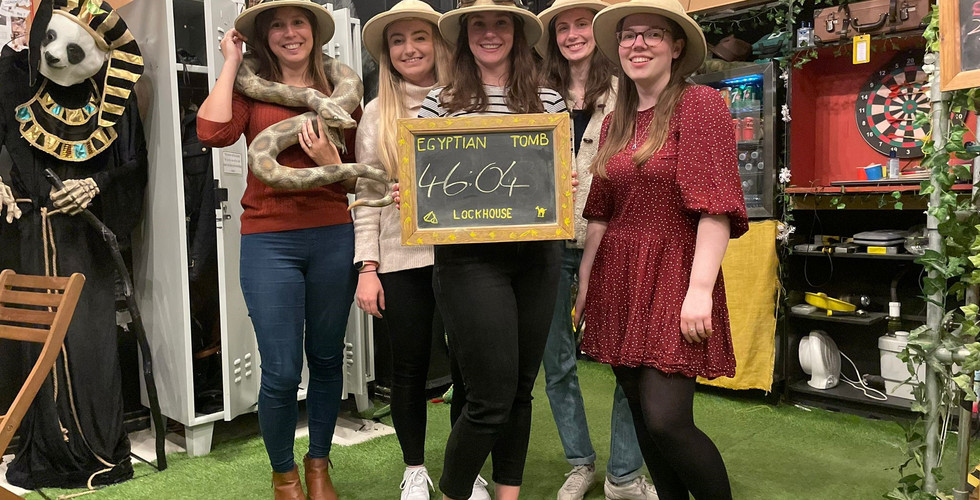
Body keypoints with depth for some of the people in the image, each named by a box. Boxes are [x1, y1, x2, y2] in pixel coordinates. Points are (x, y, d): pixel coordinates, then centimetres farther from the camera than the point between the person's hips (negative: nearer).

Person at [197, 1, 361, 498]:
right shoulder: (251, 89, 3)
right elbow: (213, 132, -17)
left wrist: (332, 161, -13)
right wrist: (231, 63, -5)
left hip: (333, 237, 3)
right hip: (269, 241, -2)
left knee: (327, 360, 13)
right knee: (281, 373, -2)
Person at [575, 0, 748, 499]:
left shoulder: (700, 104, -6)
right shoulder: (615, 122, 13)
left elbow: (715, 208, -15)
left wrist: (700, 290, -22)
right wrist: (584, 282, 16)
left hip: (673, 275, -6)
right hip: (618, 278, 7)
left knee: (667, 421, -11)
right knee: (642, 416, 11)